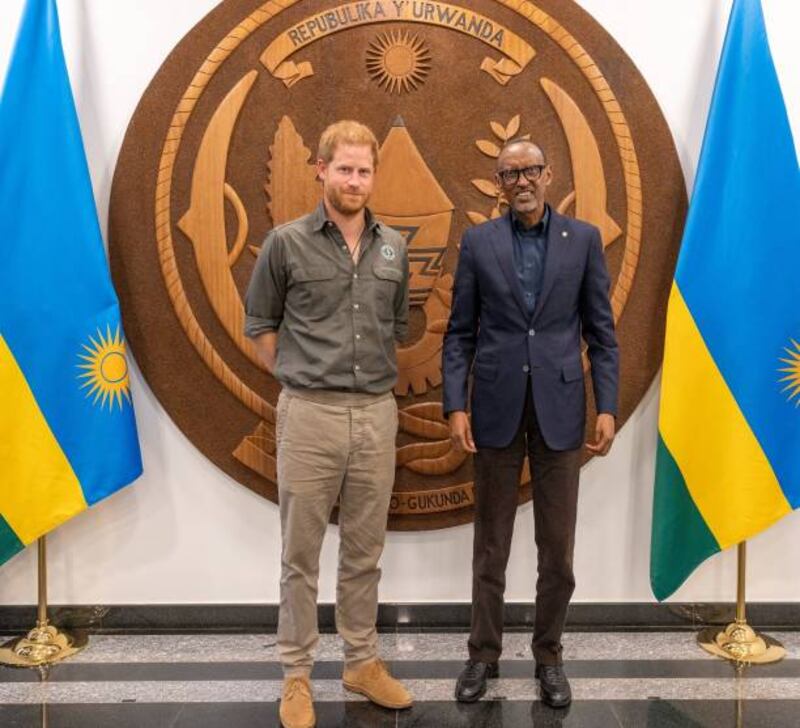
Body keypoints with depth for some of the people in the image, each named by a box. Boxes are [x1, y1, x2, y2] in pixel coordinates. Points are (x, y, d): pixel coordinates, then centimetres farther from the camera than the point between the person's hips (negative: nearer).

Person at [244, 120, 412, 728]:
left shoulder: (394, 247, 8)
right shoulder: (287, 243, -2)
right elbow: (260, 325, 6)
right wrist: (296, 377, 4)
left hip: (377, 415, 3)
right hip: (310, 415, -3)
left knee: (365, 551, 14)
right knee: (301, 553, 7)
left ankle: (363, 662, 29)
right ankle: (297, 674, 21)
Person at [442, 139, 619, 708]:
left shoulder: (583, 238, 4)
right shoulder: (478, 241, 3)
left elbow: (602, 331, 3)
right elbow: (460, 333, 2)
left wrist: (607, 408, -5)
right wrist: (456, 407, -7)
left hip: (559, 406, 0)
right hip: (497, 406, 0)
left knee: (558, 544, 8)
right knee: (491, 541, 10)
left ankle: (549, 656, 27)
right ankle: (484, 654, 26)